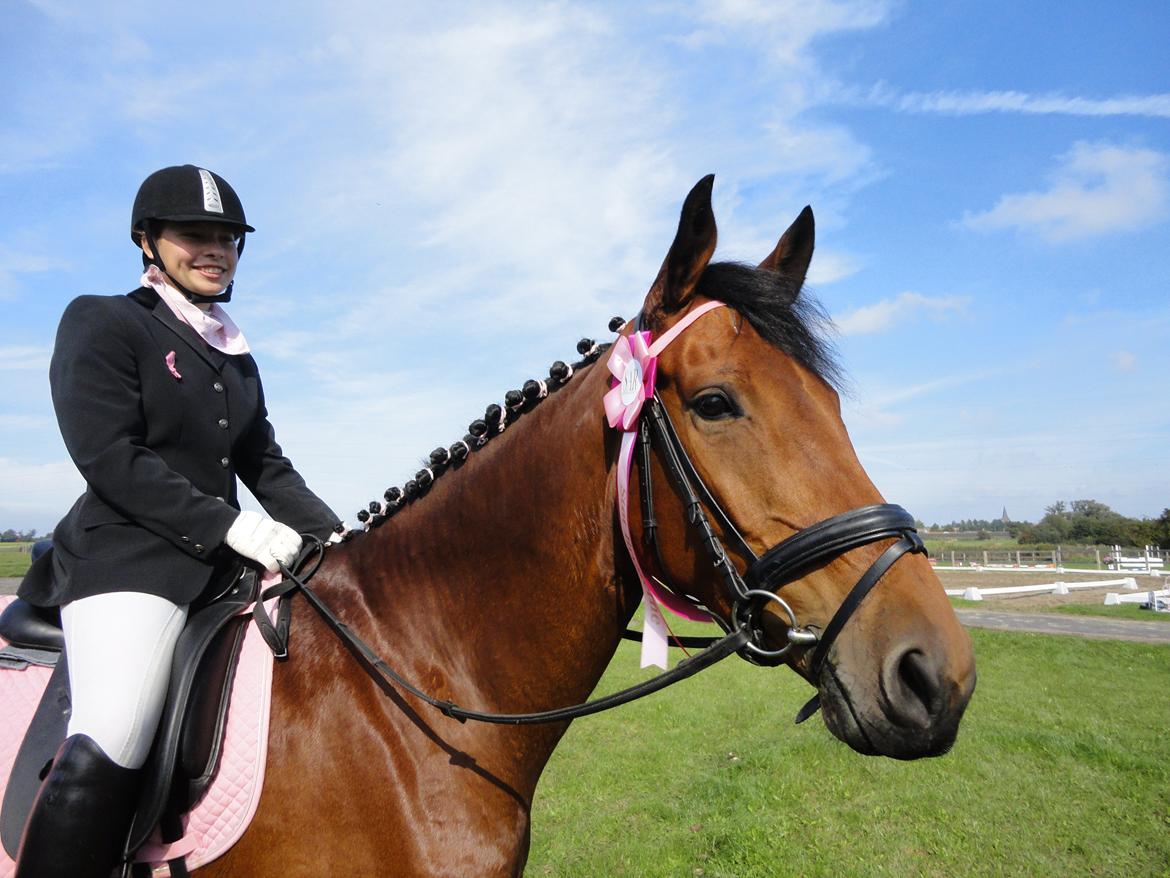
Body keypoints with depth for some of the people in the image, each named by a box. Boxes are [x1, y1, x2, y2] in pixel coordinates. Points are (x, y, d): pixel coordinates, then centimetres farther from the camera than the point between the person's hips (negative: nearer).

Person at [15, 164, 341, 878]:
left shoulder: (236, 357, 19)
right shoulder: (101, 322, 0)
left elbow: (267, 465, 17)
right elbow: (107, 455, -12)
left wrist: (332, 534, 3)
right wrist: (227, 524, -20)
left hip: (221, 561, 8)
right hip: (126, 557, -7)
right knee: (108, 751, -23)